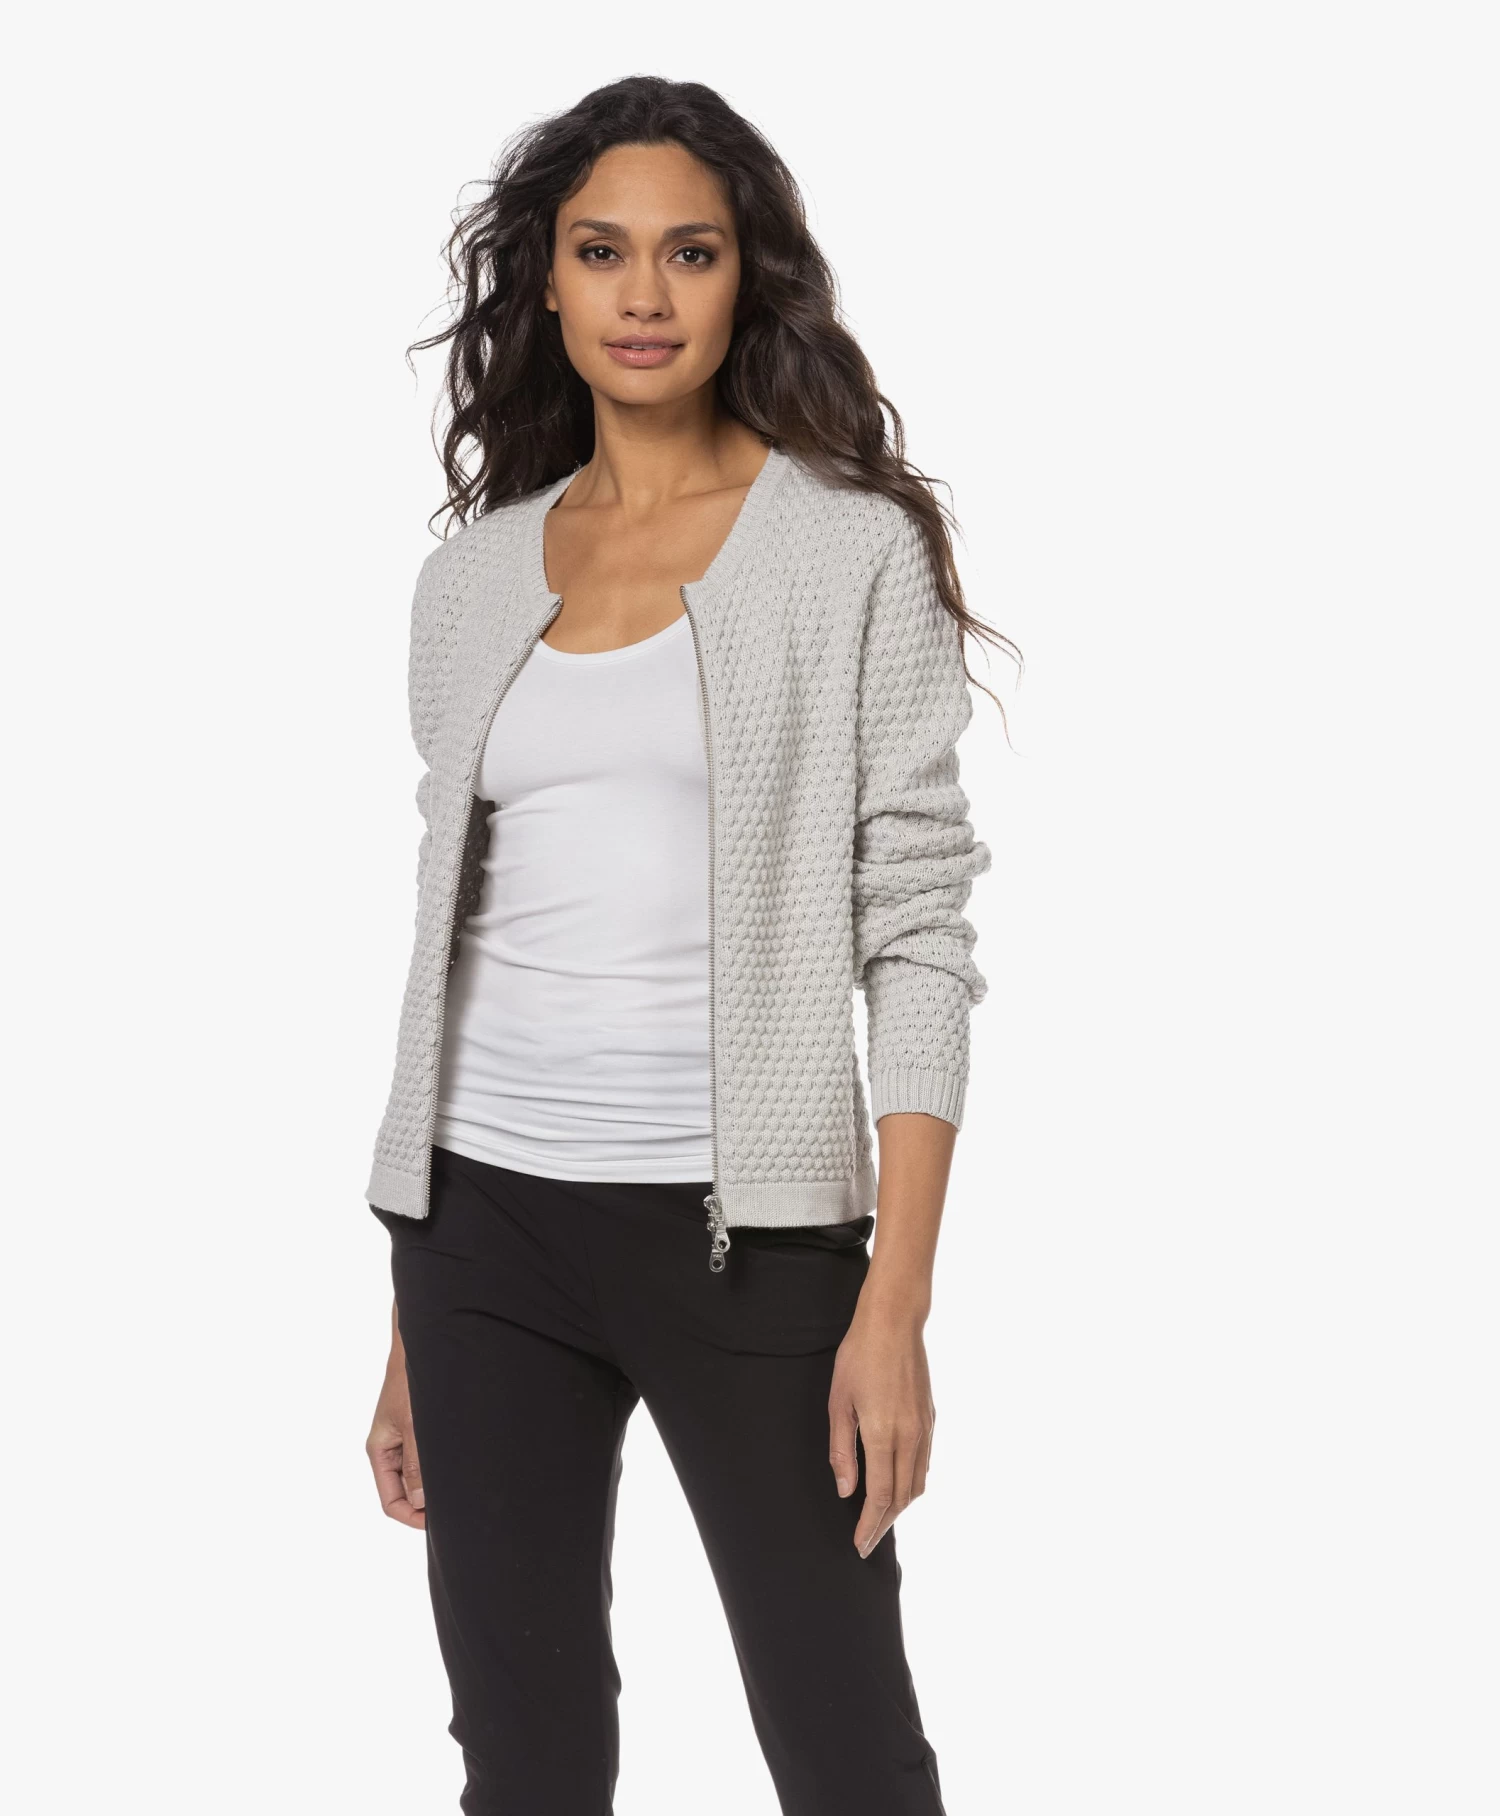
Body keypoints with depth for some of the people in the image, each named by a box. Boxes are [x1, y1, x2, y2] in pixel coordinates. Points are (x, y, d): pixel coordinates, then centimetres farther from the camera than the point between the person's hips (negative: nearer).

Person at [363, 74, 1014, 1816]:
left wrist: (896, 1304, -14)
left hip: (743, 1221, -4)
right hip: (488, 1218, 4)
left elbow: (917, 936, -6)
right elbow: (453, 932, 14)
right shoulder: (473, 576, 10)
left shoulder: (854, 551, -2)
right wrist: (409, 1326, 12)